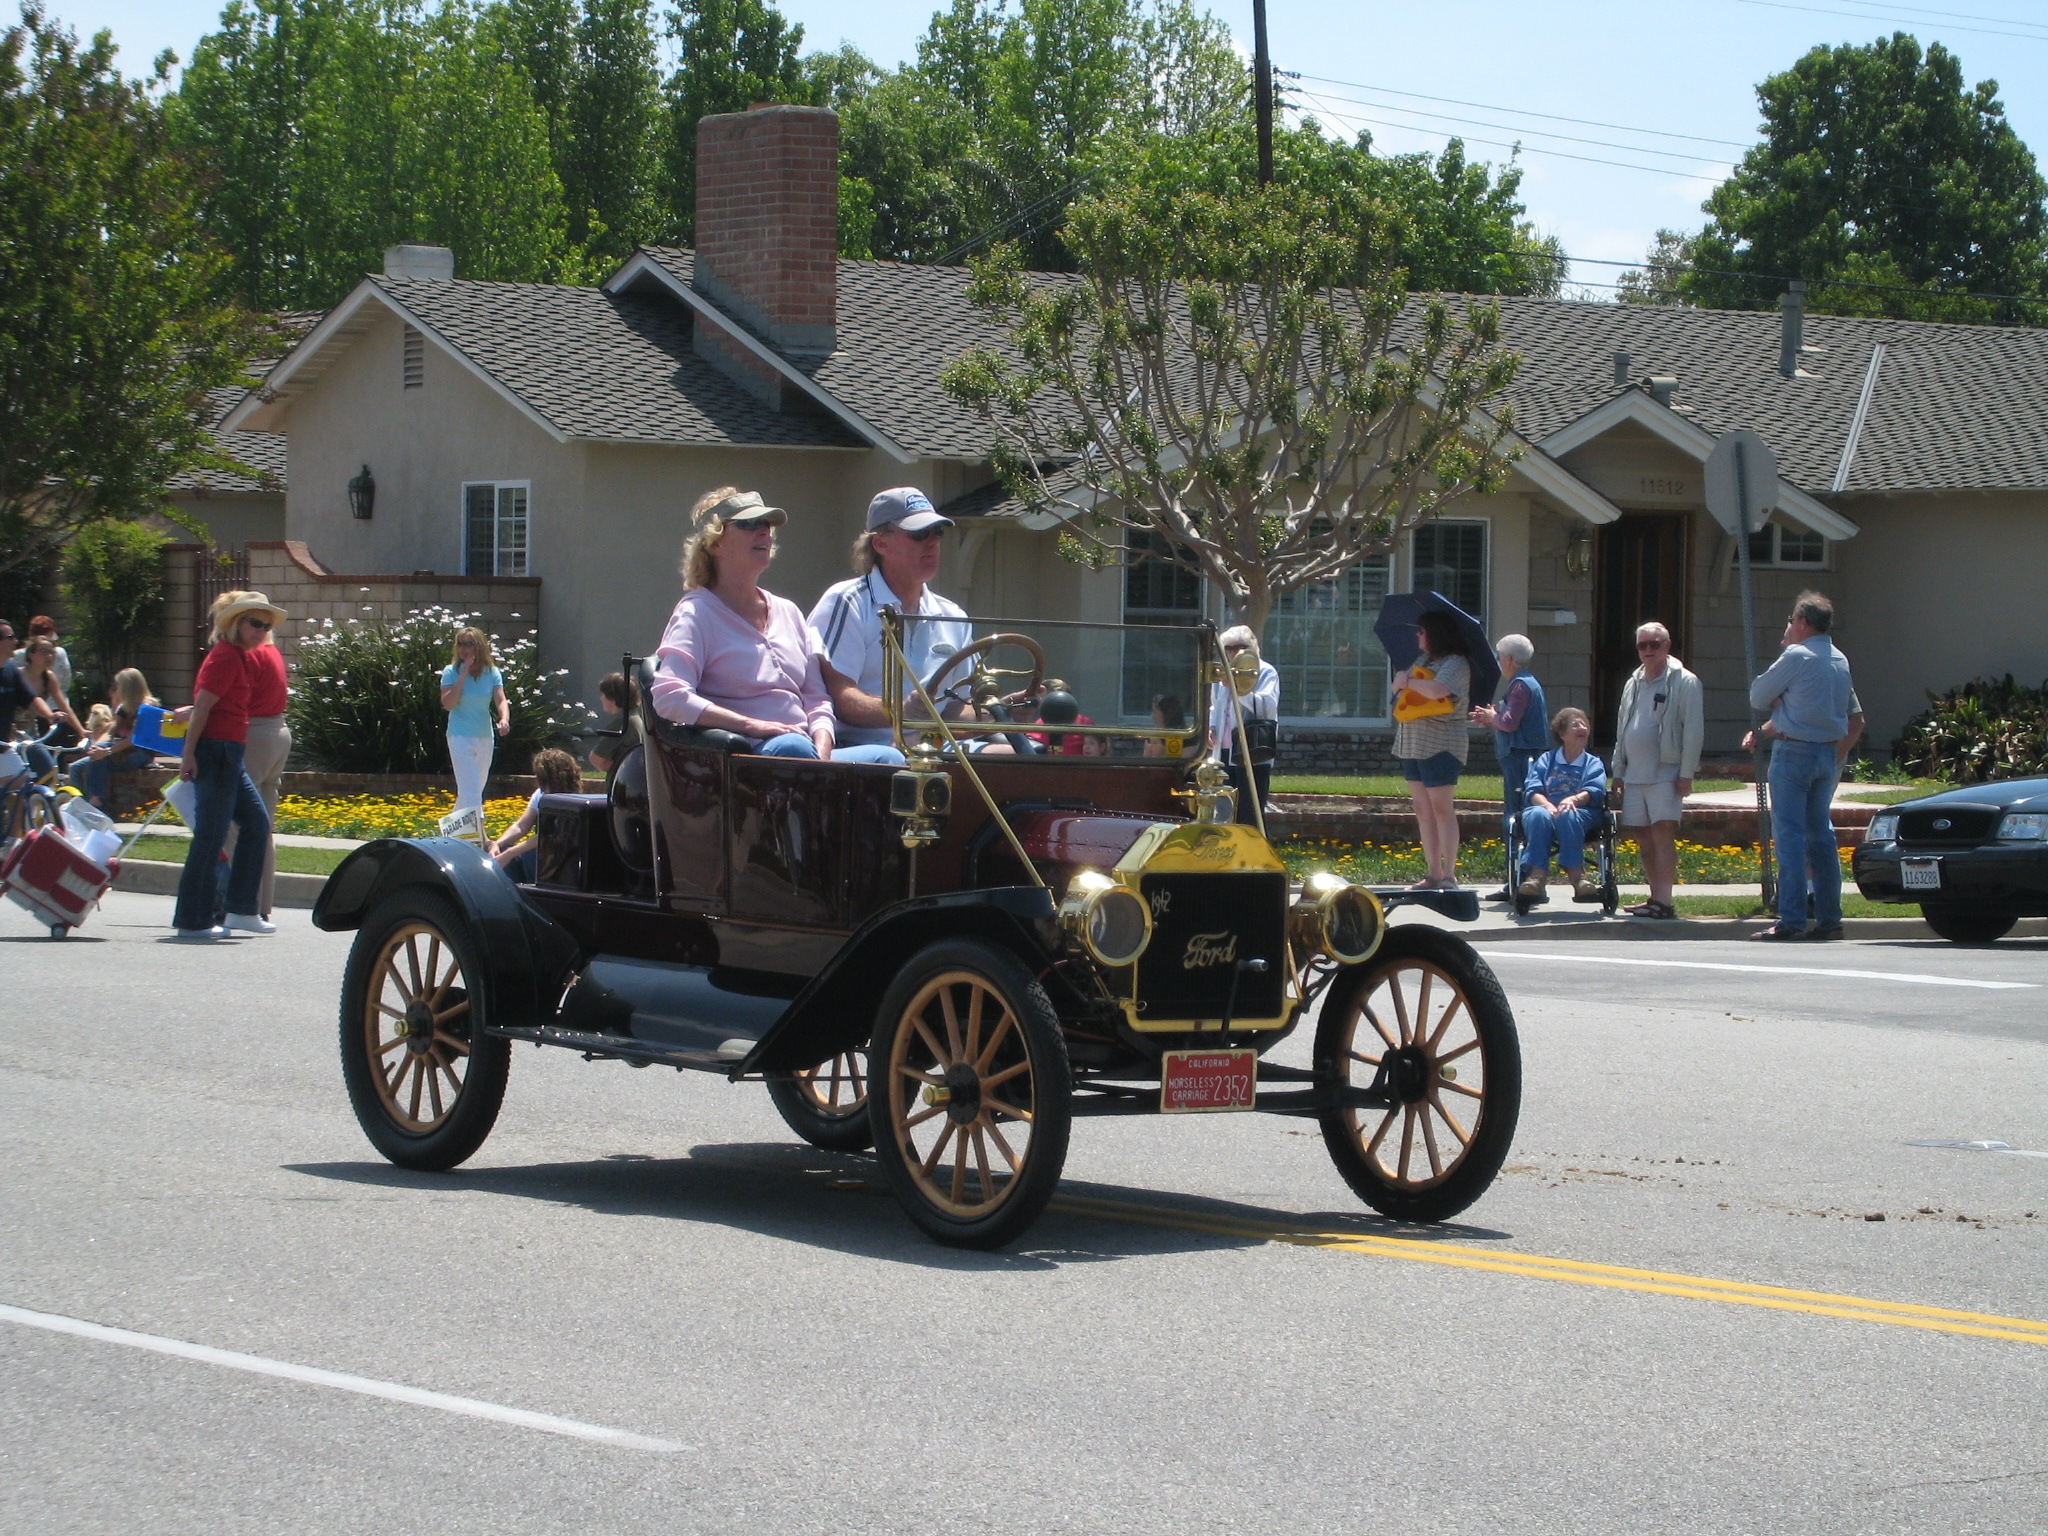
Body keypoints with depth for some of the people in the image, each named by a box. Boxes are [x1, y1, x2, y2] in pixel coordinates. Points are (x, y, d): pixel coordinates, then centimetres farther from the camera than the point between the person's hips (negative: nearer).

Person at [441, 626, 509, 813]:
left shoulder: (492, 673, 2)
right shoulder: (451, 672, -5)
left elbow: (501, 701, -9)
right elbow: (448, 704, -16)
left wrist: (504, 720, -30)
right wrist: (463, 676, -20)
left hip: (485, 738, 4)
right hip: (460, 737, -4)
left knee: (477, 789, 15)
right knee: (470, 791, -14)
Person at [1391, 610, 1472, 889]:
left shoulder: (1456, 663, -10)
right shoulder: (1423, 659, 17)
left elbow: (1436, 690, -26)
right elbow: (1397, 685, 19)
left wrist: (1409, 681, -9)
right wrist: (1401, 680, -5)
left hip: (1441, 746, -9)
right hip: (1414, 744, 9)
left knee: (1442, 808, -9)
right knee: (1423, 809, 8)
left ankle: (1449, 876, -8)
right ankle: (1434, 874, 11)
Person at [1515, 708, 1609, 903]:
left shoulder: (1594, 764, 22)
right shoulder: (1546, 760, 24)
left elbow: (1594, 791, 1)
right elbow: (1532, 789, 7)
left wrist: (1574, 799, -23)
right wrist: (1547, 805, -18)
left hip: (1580, 813, -1)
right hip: (1545, 808, 1)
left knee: (1567, 816, -39)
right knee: (1539, 815, -37)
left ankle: (1576, 875, -49)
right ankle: (1537, 876, -50)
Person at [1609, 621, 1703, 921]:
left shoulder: (1684, 682, -4)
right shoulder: (1633, 684, 17)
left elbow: (1694, 731, -8)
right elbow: (1622, 730, 22)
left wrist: (1686, 773, -14)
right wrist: (1617, 771, 17)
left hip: (1666, 772, -7)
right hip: (1635, 772, 7)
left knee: (1662, 833, -15)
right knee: (1643, 837, 8)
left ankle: (1663, 900, -20)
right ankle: (1656, 896, 14)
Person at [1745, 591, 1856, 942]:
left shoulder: (1796, 657, -12)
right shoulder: (1840, 661, 11)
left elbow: (1758, 697, -4)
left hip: (1795, 751, -7)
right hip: (1829, 752, 7)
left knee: (1789, 834, -7)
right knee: (1820, 835, 12)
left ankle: (1792, 919, -13)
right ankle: (1828, 918, 12)